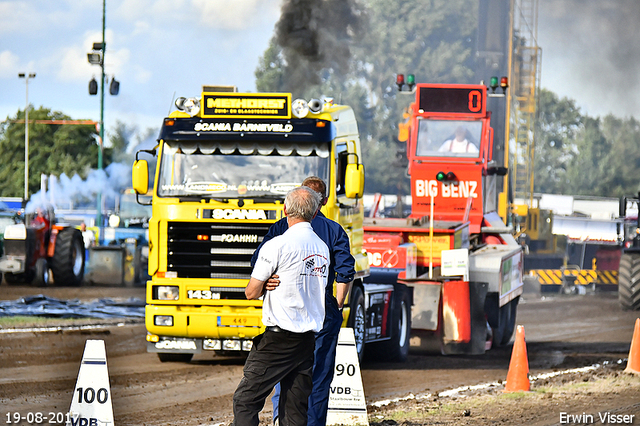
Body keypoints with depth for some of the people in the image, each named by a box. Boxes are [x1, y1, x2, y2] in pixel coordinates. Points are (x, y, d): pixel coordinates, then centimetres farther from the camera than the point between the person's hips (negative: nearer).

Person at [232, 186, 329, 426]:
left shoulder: (277, 246, -11)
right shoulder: (322, 248, 11)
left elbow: (252, 293, -8)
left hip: (278, 338, -7)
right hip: (309, 339, 7)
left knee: (245, 400, -2)